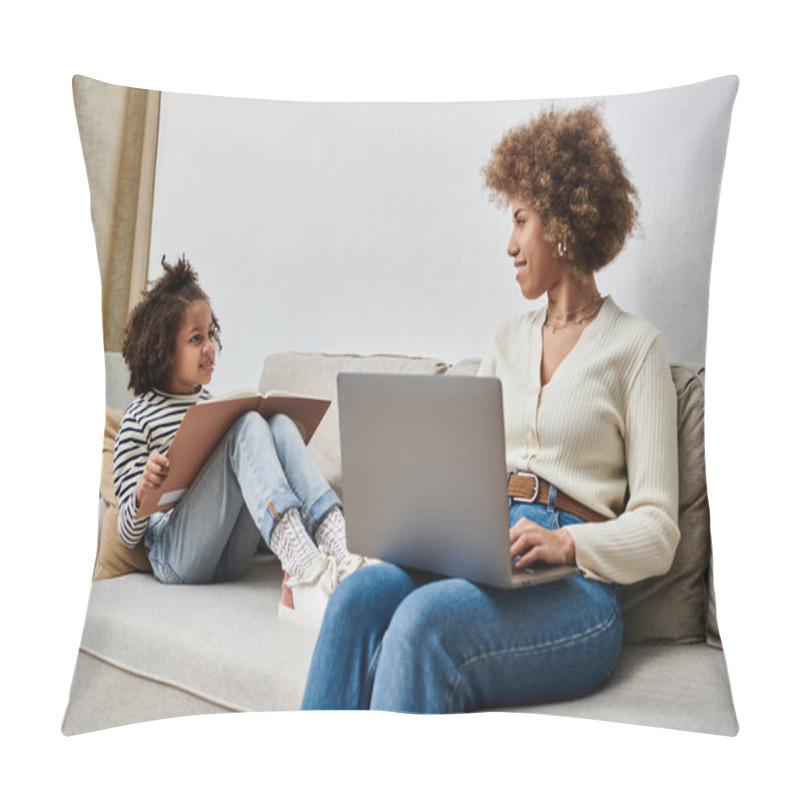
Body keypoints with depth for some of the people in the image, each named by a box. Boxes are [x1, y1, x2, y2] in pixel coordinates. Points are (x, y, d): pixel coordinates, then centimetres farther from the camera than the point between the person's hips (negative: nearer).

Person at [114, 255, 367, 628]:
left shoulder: (211, 402, 21)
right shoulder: (139, 417, 1)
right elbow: (128, 535, -1)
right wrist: (142, 490, -23)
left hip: (230, 557, 6)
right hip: (175, 559, -6)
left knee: (280, 424, -15)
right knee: (249, 426, -26)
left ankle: (339, 555, -36)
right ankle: (304, 574, -46)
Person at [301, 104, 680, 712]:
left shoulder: (635, 346, 4)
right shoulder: (509, 340, 22)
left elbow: (657, 533, -3)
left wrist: (564, 542, -20)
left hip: (575, 585, -5)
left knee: (425, 618, -33)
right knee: (357, 598, -25)